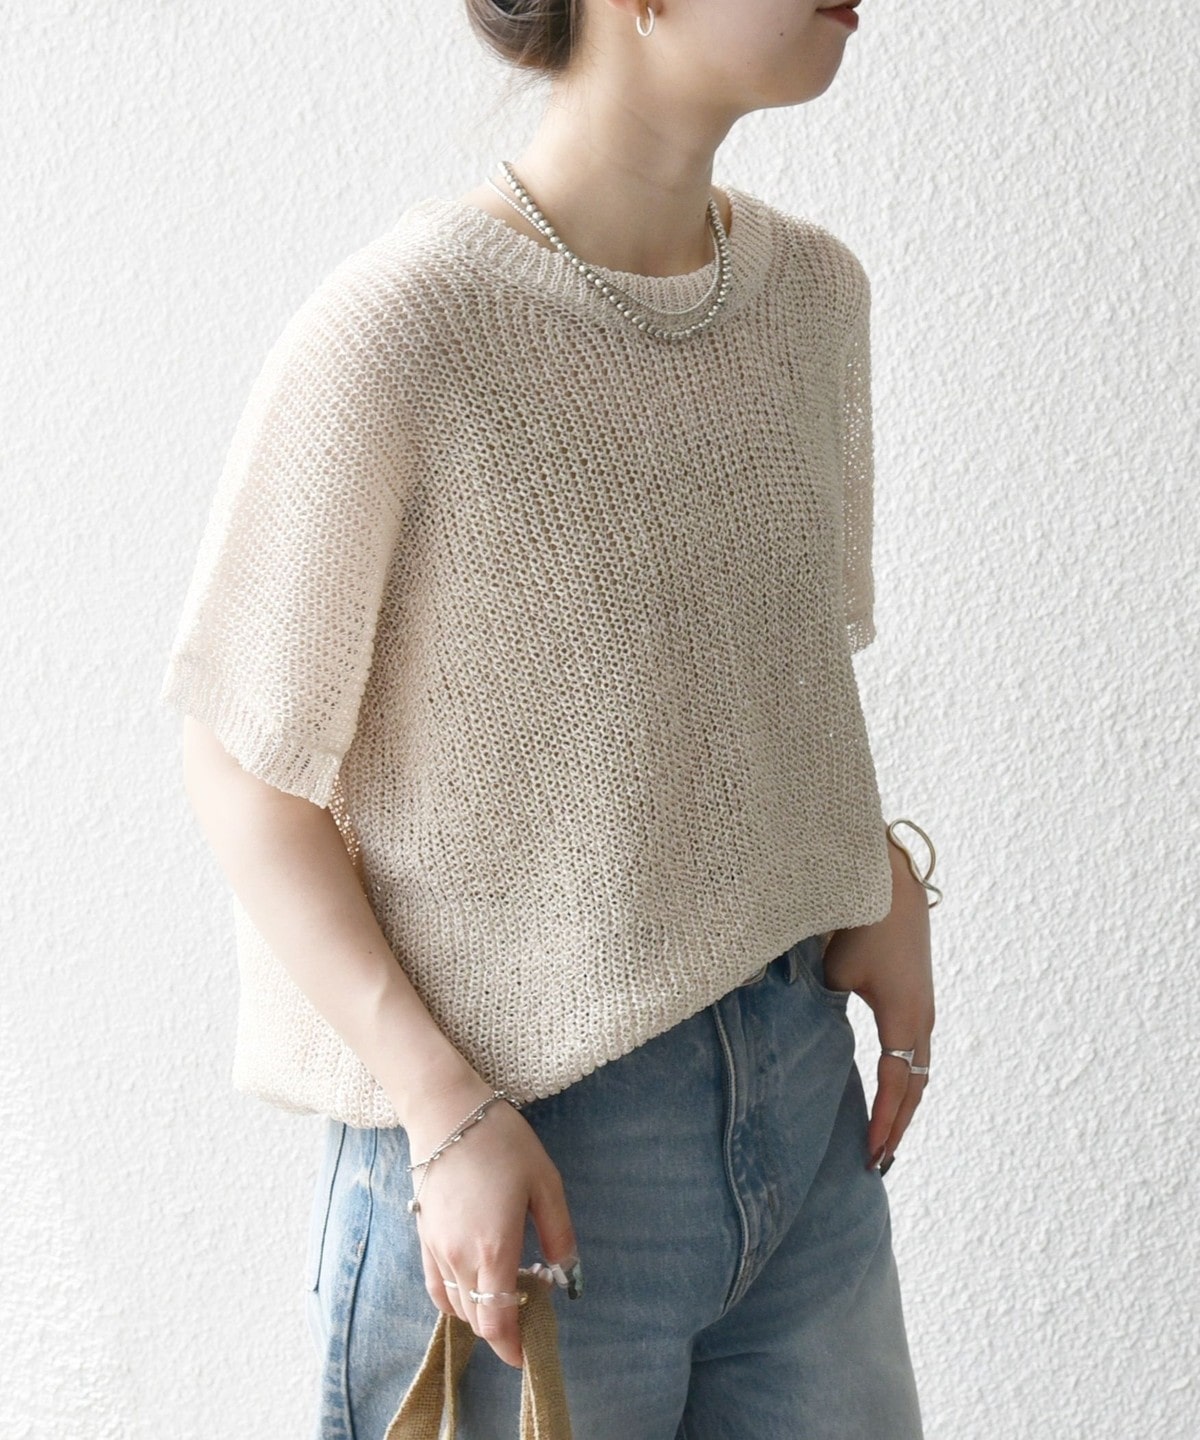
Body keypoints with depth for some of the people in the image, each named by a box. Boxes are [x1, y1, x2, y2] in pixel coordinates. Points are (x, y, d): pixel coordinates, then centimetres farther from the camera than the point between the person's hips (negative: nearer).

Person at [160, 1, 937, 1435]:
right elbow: (240, 770, -12)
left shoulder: (816, 292, 2)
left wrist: (883, 880, 0)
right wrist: (447, 1110, -16)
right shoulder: (395, 334, -19)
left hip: (800, 1083, 6)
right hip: (519, 1133, -6)